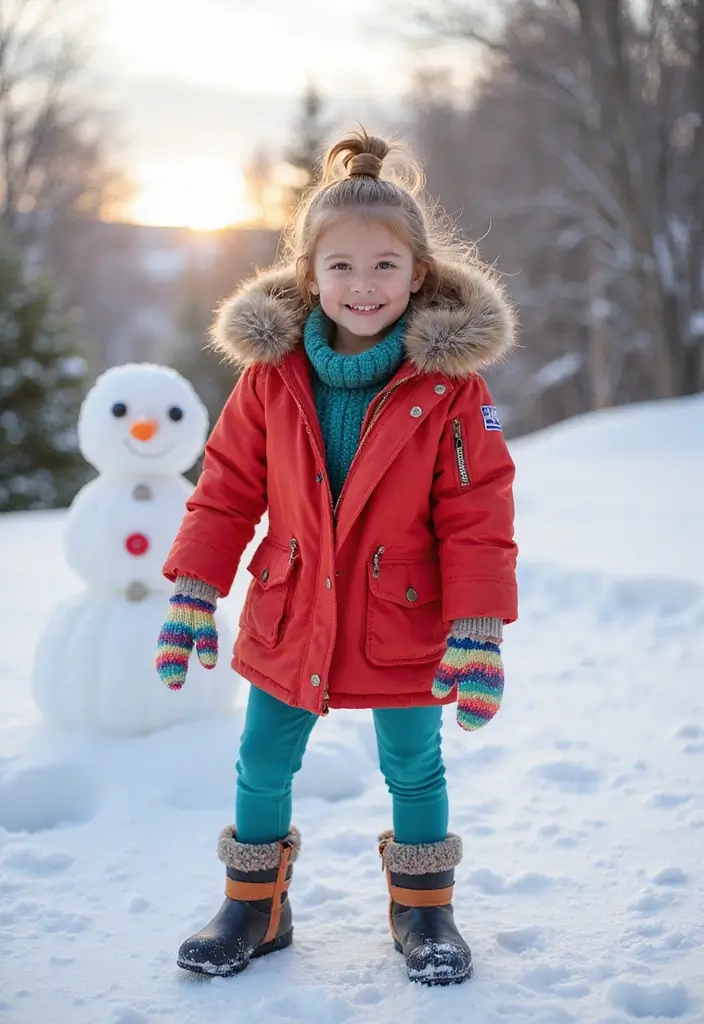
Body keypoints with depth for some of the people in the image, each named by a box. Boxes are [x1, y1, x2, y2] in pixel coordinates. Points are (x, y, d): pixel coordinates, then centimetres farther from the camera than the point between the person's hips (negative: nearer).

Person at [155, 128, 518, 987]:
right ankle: (254, 909, 35)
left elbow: (476, 517, -12)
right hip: (286, 624, 2)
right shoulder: (271, 373, -7)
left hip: (402, 630, -2)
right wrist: (193, 593, -2)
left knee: (413, 771, 13)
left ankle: (422, 909, 35)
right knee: (262, 766, 14)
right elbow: (228, 488, 0)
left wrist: (477, 631, -16)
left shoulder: (451, 384, -13)